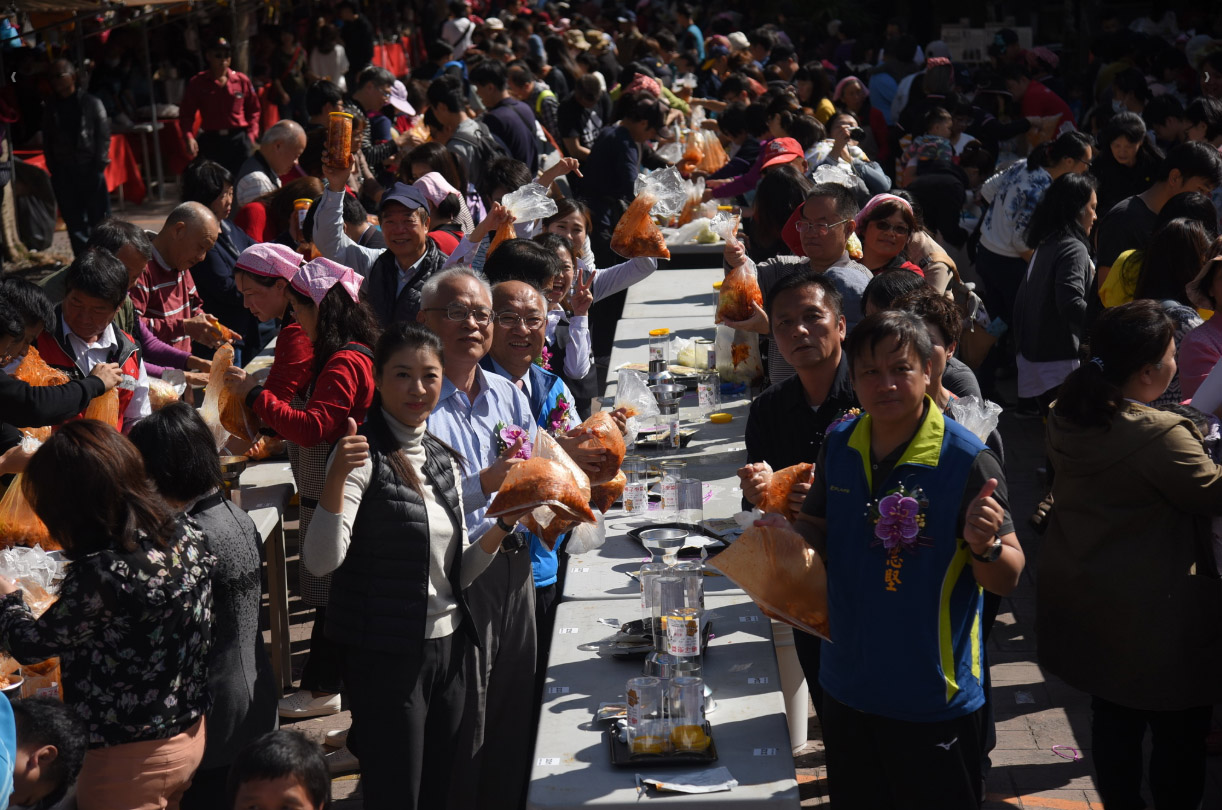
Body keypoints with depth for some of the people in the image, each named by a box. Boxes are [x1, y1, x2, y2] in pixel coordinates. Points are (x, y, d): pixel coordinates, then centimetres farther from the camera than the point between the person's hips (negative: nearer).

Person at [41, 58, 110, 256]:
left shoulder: (91, 103, 0)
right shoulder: (49, 107, 8)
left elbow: (104, 135, -2)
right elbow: (47, 140, 11)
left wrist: (99, 164, -9)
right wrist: (52, 168, 4)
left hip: (90, 168, -3)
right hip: (63, 171, 3)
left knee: (99, 214, 1)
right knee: (73, 218, 2)